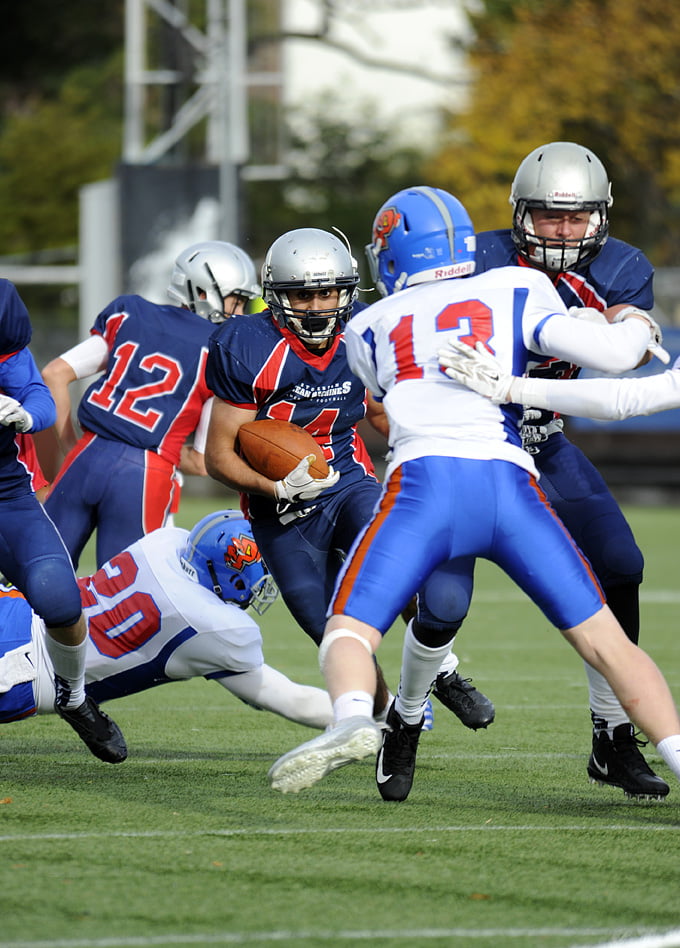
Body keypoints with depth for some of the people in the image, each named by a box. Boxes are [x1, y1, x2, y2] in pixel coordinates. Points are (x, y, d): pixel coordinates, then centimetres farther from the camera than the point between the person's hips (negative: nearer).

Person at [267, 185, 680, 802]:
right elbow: (603, 353, 7)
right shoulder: (517, 290, 20)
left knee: (348, 633, 1)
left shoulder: (371, 328, 24)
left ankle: (353, 720, -31)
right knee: (605, 641, 7)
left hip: (424, 481, -1)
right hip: (510, 482, 1)